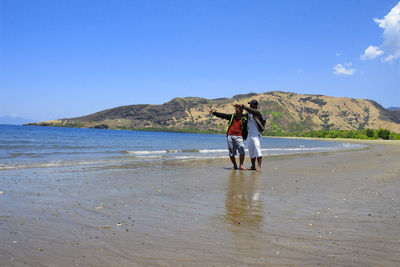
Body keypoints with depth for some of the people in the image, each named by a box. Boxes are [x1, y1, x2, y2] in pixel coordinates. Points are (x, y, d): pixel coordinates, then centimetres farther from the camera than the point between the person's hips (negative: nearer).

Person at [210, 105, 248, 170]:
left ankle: (241, 165, -8)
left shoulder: (244, 120, 6)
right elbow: (222, 115, 13)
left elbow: (245, 130, 9)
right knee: (231, 153, 2)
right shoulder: (232, 116, 13)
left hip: (239, 137, -2)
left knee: (242, 151, -15)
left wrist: (244, 137, -1)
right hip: (230, 136, 2)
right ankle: (235, 166, 15)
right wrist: (214, 113, 8)